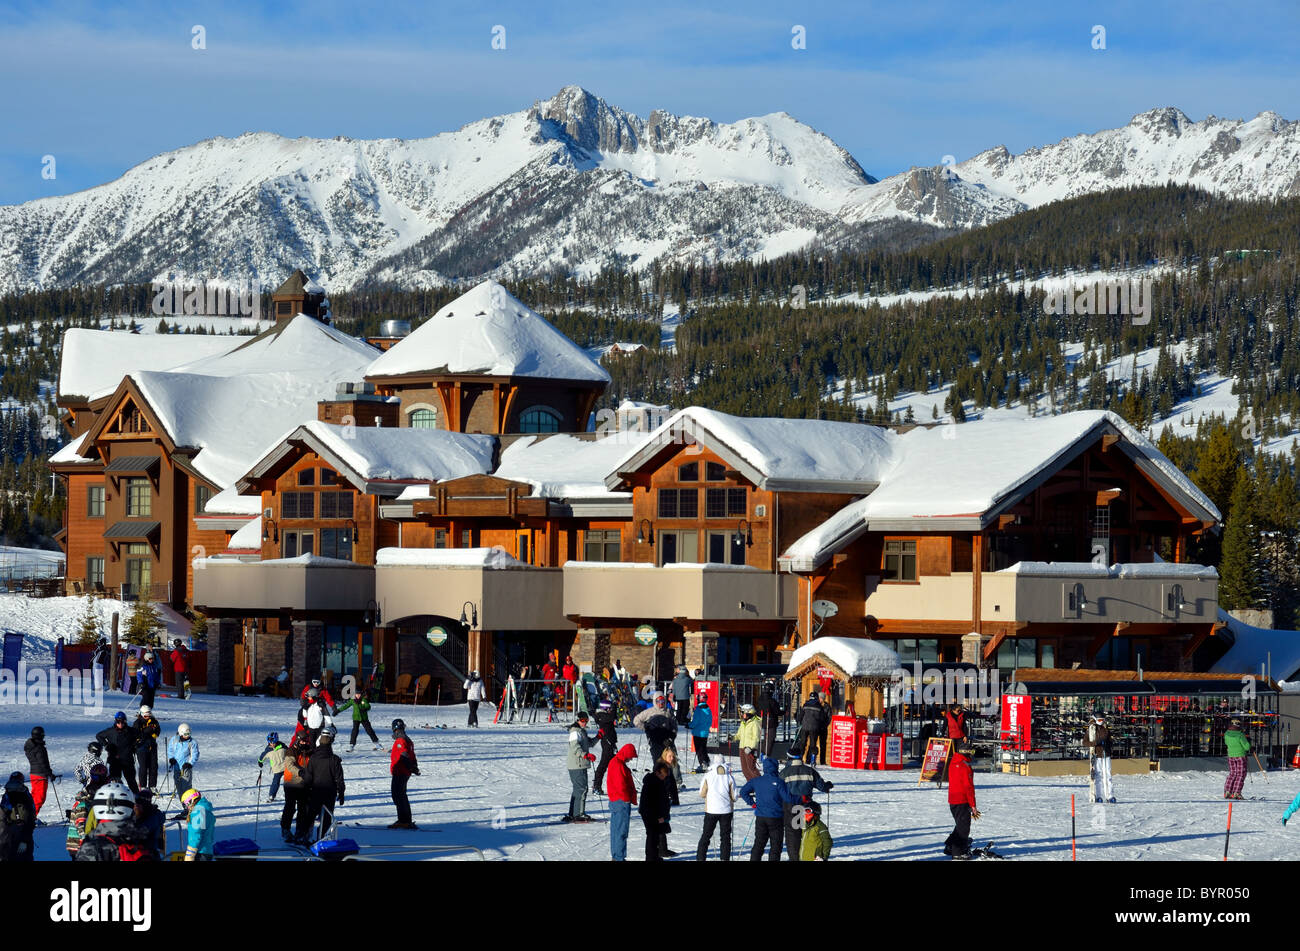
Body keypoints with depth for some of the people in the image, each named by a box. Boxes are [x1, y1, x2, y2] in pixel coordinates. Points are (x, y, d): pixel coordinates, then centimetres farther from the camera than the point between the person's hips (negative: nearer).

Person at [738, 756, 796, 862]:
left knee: (758, 845, 12)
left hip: (760, 818, 4)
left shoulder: (756, 781, 2)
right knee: (776, 846, 3)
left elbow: (743, 791, 9)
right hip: (775, 818, -4)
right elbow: (788, 798, -15)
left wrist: (752, 803, 14)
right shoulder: (778, 782, -12)